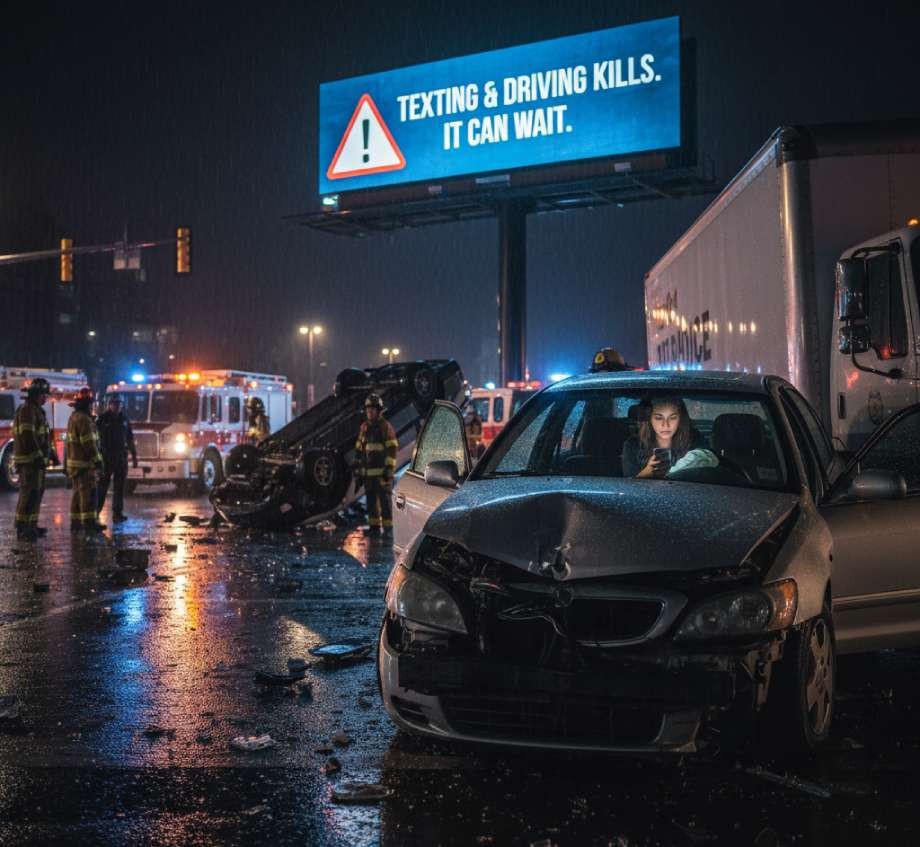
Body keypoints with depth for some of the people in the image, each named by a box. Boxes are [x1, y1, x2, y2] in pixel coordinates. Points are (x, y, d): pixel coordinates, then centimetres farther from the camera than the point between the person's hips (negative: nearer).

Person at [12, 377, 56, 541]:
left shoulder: (37, 411, 18)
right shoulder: (26, 410, -14)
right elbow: (27, 437, -22)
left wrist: (51, 454, 22)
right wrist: (38, 457, -25)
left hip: (36, 461, 10)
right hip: (29, 461, -10)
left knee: (37, 492, 12)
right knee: (29, 493, -12)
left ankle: (31, 526, 17)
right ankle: (22, 529, -13)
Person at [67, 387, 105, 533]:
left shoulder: (73, 417, 17)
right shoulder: (84, 419, -16)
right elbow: (88, 443, -22)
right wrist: (97, 459, -18)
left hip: (74, 462, 10)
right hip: (84, 462, -10)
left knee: (78, 492, 13)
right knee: (88, 492, -11)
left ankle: (75, 522, 14)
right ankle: (89, 522, -14)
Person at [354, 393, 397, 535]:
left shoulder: (386, 426, -4)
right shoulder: (364, 427, 14)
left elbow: (392, 450, -8)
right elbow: (359, 449, 19)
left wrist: (389, 469, -14)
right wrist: (357, 467, 15)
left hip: (382, 471, -6)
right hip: (368, 471, 6)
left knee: (384, 499, -6)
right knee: (371, 499, 9)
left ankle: (387, 526, -3)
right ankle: (374, 526, 16)